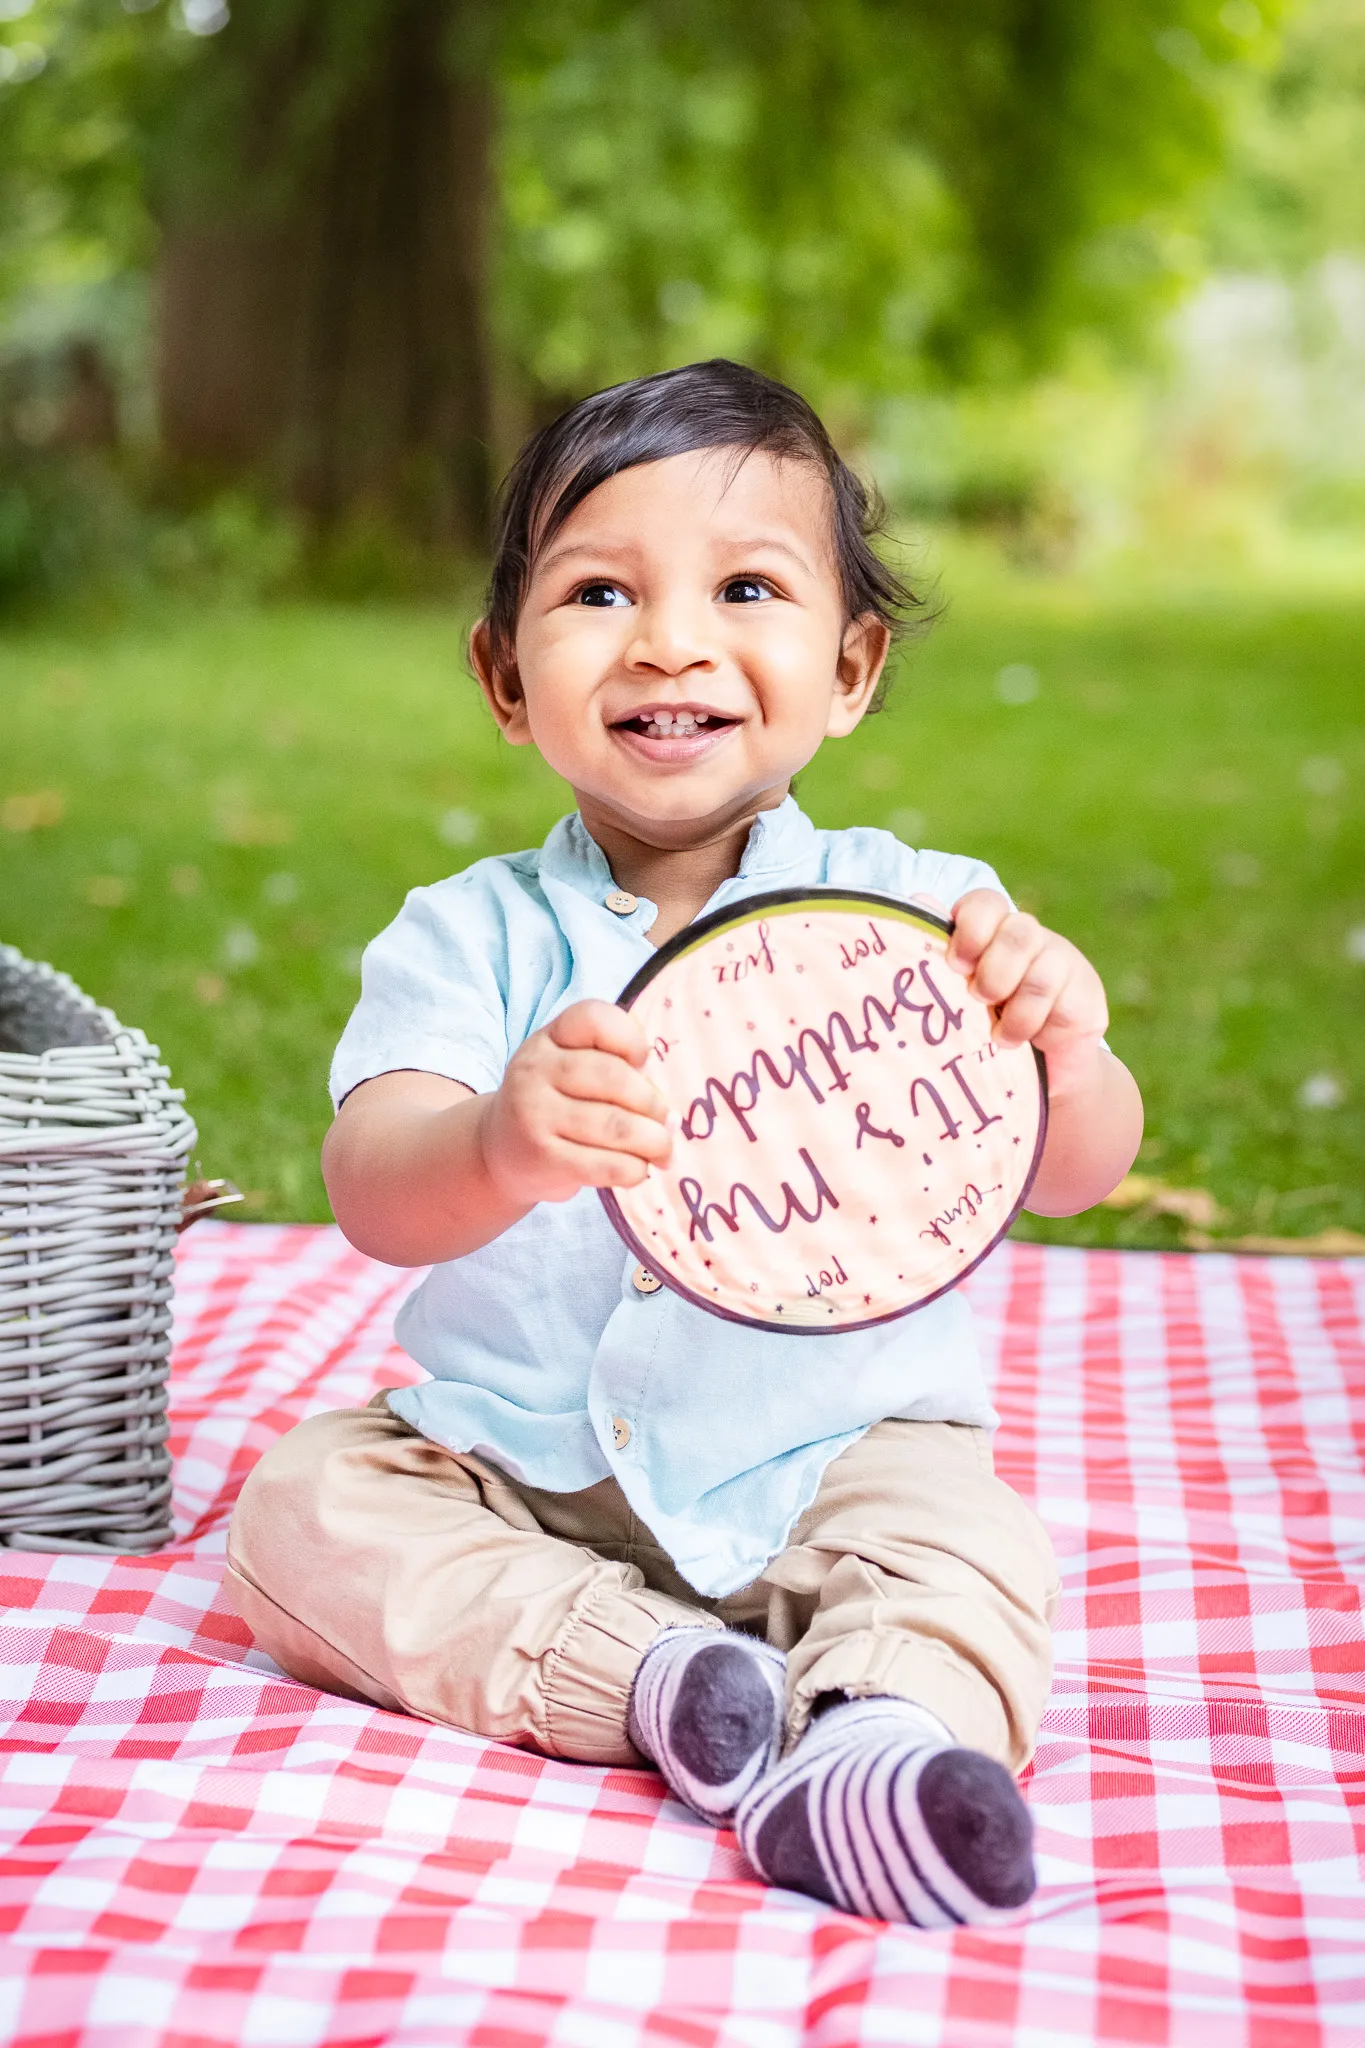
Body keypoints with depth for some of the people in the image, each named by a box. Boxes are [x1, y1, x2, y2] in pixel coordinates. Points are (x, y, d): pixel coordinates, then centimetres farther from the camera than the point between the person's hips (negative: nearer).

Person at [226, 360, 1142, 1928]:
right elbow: (371, 1197, -20)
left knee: (979, 1554, -26)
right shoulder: (470, 936, -5)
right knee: (300, 1511, -18)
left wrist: (1066, 1057, -39)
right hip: (512, 1464, 2)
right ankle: (641, 1668, -24)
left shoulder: (912, 914, -6)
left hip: (834, 1459, -1)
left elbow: (1073, 1176, -13)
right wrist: (498, 1152, -45)